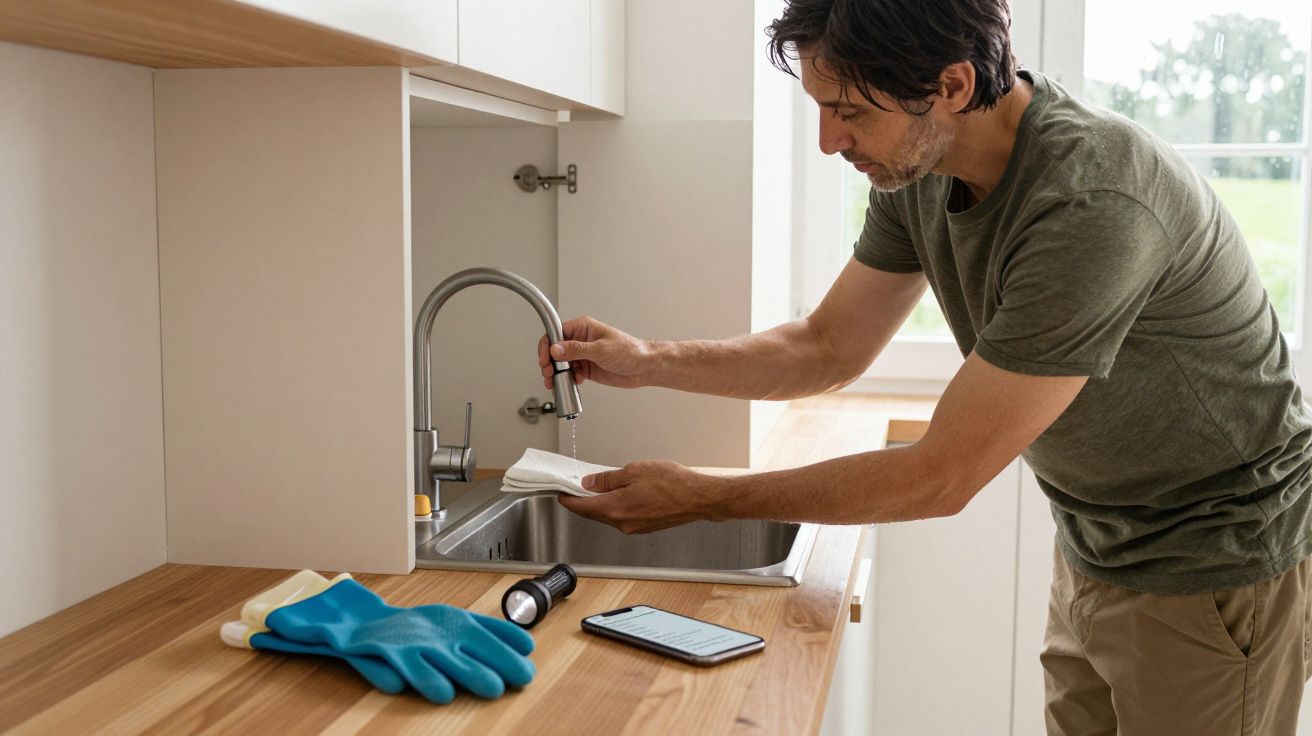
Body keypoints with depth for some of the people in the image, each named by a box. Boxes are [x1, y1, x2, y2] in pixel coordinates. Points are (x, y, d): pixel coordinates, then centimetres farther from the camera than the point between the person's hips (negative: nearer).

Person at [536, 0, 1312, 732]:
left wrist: (699, 498, -24)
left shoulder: (1091, 203, -34)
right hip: (1096, 552, 7)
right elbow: (828, 348, 4)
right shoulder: (918, 168, -8)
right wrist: (648, 361, -9)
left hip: (1215, 566, -7)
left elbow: (942, 476, -30)